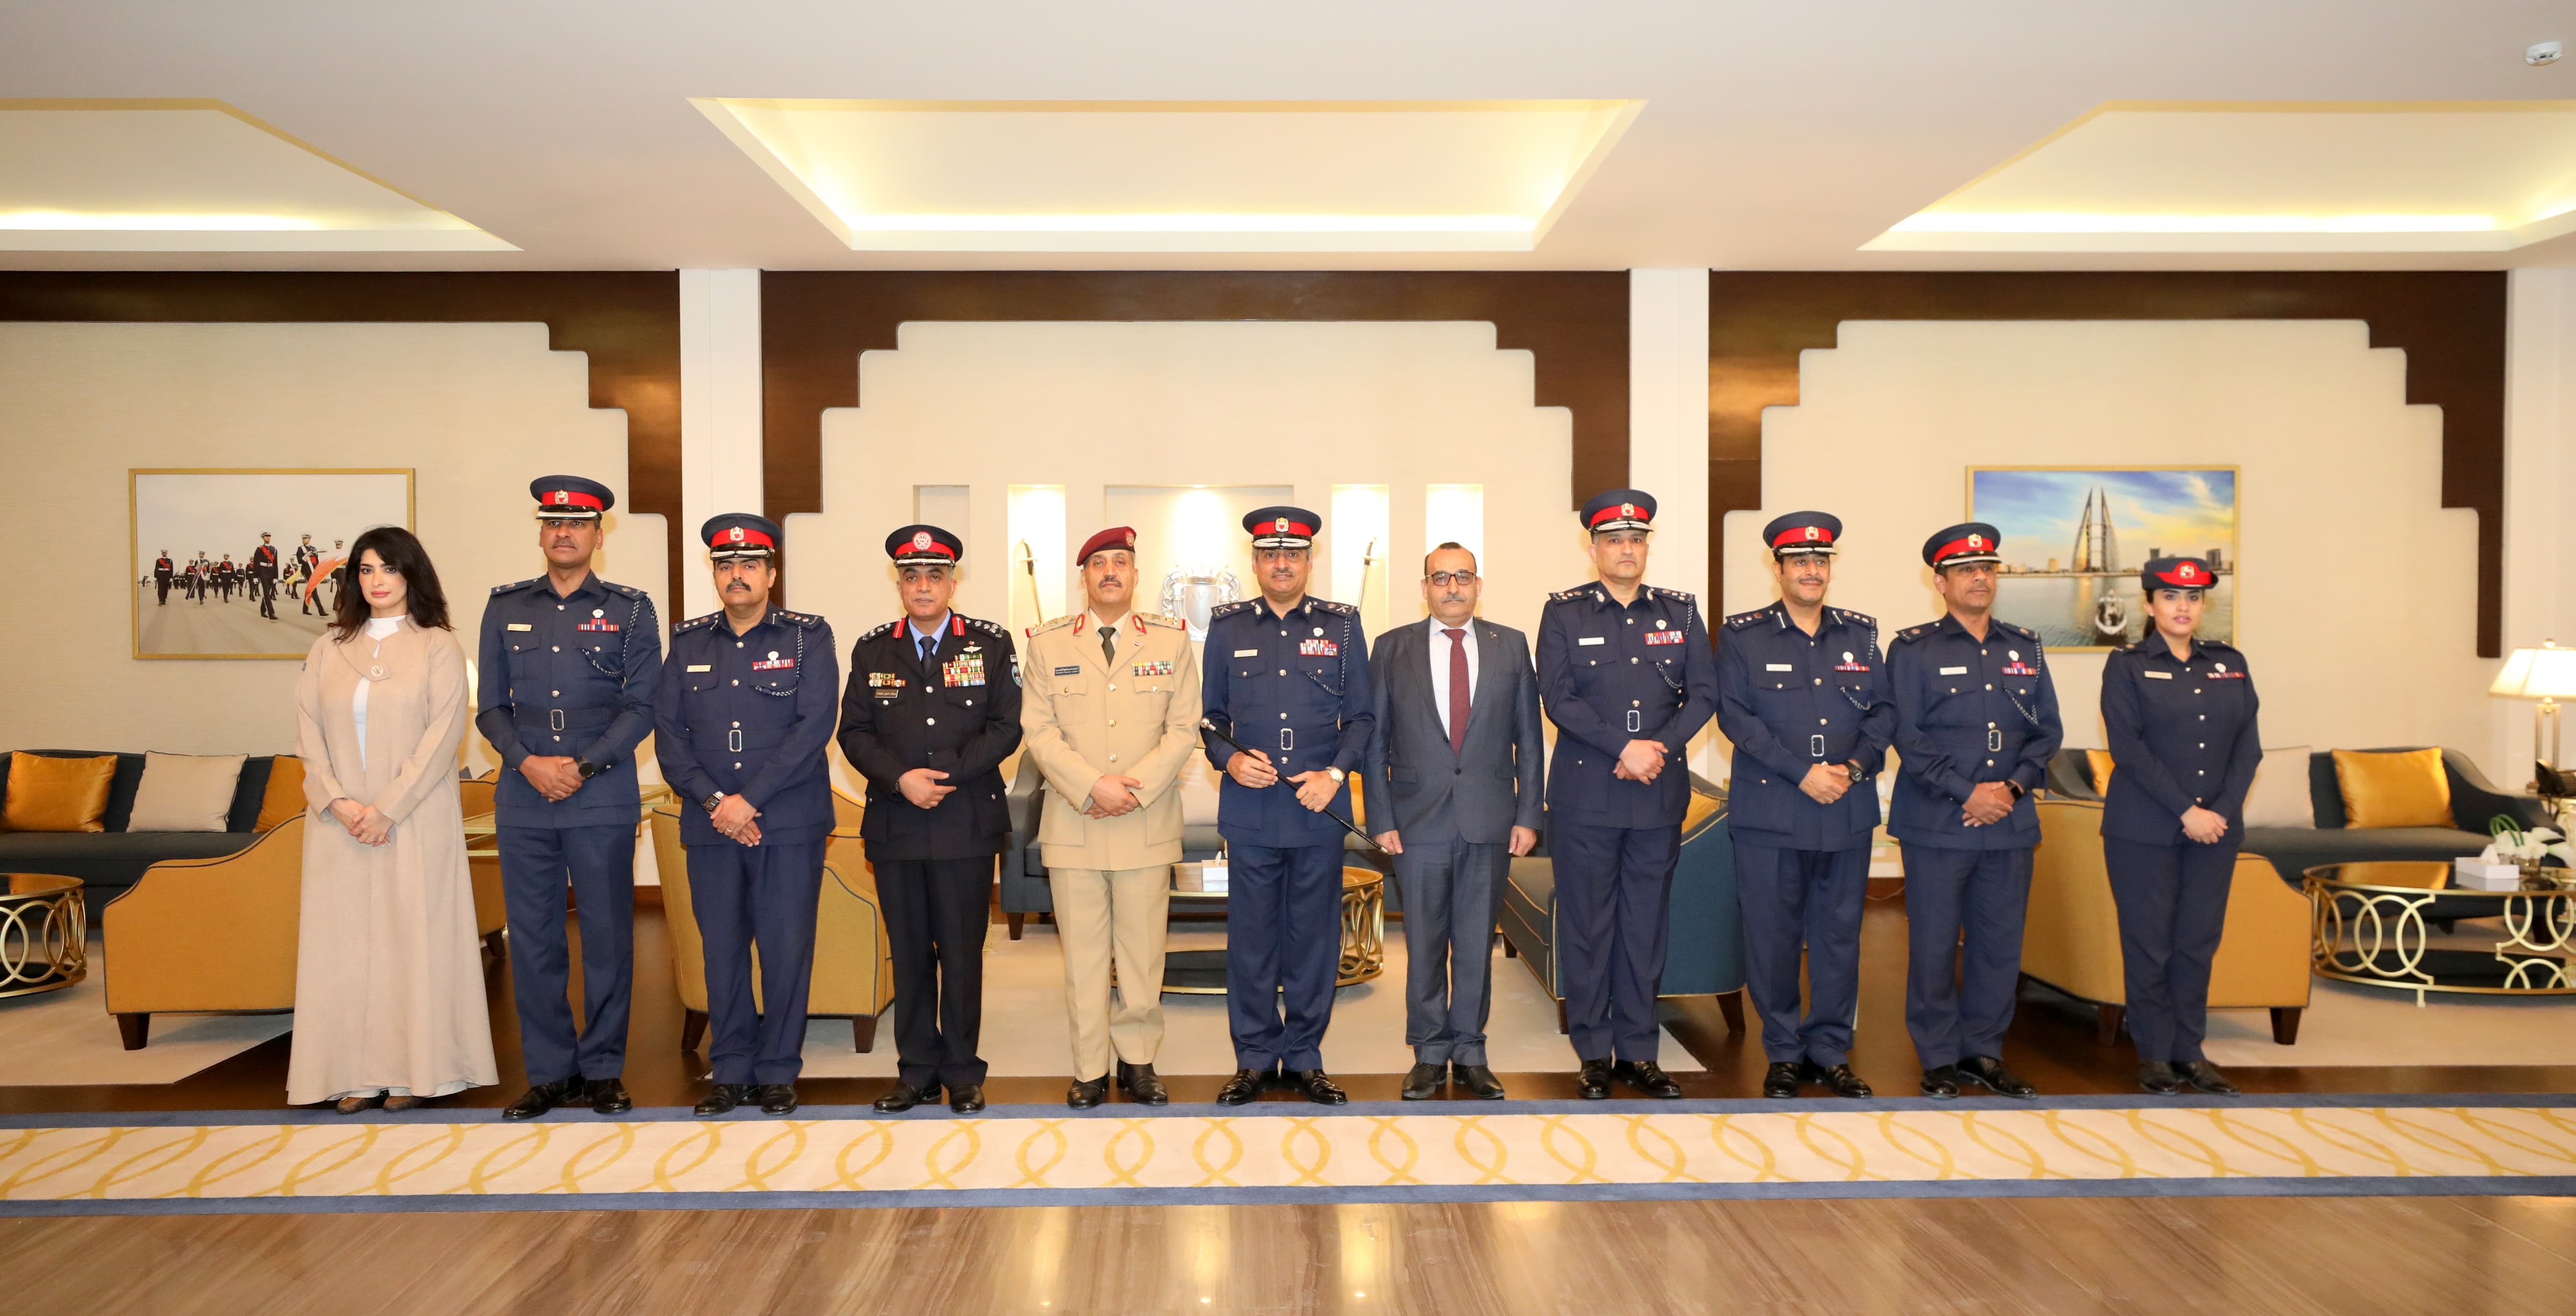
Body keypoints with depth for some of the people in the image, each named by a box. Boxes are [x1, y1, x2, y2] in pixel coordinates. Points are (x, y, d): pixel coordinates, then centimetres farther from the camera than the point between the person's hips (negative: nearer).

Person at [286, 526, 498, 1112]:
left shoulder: (438, 648, 0)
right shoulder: (330, 649, 12)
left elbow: (443, 734, -8)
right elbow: (309, 731, 6)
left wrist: (388, 808, -14)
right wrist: (336, 801, -8)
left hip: (415, 819, -3)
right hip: (340, 821, 4)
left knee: (412, 933, -1)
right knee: (345, 937, 4)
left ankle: (412, 1069, 6)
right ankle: (356, 1072, 10)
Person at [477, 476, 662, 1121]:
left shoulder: (630, 610, 4)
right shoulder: (505, 607, 11)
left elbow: (641, 706, -1)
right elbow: (491, 707, 9)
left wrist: (581, 766, -11)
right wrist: (529, 763, -8)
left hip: (603, 801, -2)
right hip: (522, 802, 2)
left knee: (608, 938, 2)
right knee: (532, 939, 6)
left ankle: (603, 1070, 15)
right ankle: (549, 1072, 18)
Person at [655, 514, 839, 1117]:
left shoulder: (808, 637, 0)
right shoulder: (688, 642, 11)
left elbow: (814, 728, -9)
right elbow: (669, 732, 6)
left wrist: (749, 801, -14)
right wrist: (714, 802, -8)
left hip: (790, 823, -3)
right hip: (710, 823, 3)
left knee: (786, 947, 2)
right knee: (722, 947, 8)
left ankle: (779, 1071, 15)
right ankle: (731, 1070, 21)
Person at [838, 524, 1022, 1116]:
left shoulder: (991, 644, 4)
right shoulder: (872, 650, 10)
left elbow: (1005, 728, -2)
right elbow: (854, 733, 5)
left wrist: (948, 775, -12)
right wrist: (901, 777, -11)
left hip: (968, 823, -2)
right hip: (894, 824, 2)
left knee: (963, 952, 3)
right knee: (909, 953, 8)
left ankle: (963, 1072, 15)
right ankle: (917, 1071, 19)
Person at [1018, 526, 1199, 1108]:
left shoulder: (1172, 640, 7)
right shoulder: (1048, 643, 6)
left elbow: (1184, 728, 2)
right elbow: (1037, 729, 0)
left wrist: (1136, 788, -10)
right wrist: (1092, 787, -12)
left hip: (1149, 823, 0)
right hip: (1072, 824, 0)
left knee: (1143, 950, 5)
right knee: (1083, 953, 4)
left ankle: (1138, 1060, 20)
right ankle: (1091, 1070, 16)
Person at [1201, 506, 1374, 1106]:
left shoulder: (1342, 626, 6)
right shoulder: (1227, 627, 7)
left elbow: (1362, 716, 6)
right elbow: (1210, 715, 11)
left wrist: (1336, 772, -8)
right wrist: (1228, 759, -8)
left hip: (1320, 809, 0)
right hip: (1250, 810, 0)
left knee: (1315, 935, 7)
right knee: (1251, 937, 5)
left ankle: (1305, 1057, 20)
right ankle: (1256, 1058, 19)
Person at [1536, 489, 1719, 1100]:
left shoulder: (1680, 611, 9)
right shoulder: (1564, 613, 1)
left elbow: (1704, 693, 5)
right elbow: (1558, 698, -8)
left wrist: (1662, 747, -11)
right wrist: (1624, 749, -16)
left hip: (1660, 794, 3)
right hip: (1585, 794, -2)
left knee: (1646, 924, 8)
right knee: (1587, 927, 3)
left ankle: (1638, 1051, 19)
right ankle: (1594, 1054, 14)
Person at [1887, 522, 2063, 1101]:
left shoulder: (2025, 647, 13)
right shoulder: (1913, 649, -1)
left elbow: (2048, 729, 10)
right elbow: (1908, 736, -7)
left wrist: (2012, 786, -6)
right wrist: (1967, 793, -13)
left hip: (2010, 822, 4)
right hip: (1937, 824, -4)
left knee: (2001, 940, 9)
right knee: (1934, 943, 1)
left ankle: (1984, 1050, 24)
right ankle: (1938, 1058, 14)